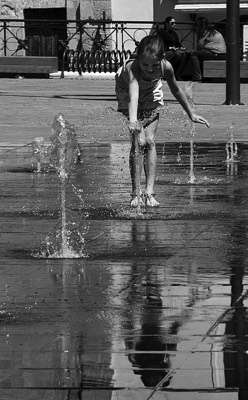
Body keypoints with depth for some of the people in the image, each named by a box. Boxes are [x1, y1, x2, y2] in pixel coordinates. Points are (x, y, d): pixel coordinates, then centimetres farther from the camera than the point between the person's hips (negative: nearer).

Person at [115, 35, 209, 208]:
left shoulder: (166, 67, -32)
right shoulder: (132, 69, -43)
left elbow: (176, 90, -12)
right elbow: (133, 96, -60)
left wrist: (191, 114, 0)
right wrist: (133, 121, -76)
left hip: (151, 96, 3)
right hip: (126, 93, -3)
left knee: (150, 141, -9)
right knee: (138, 142, -15)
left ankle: (149, 192, -10)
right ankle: (135, 193, -11)